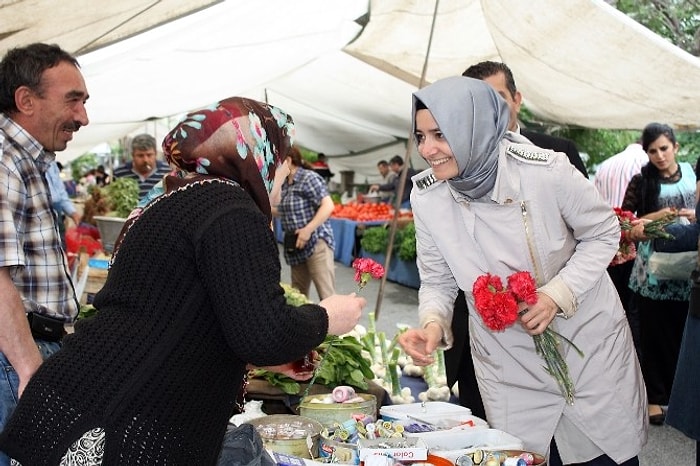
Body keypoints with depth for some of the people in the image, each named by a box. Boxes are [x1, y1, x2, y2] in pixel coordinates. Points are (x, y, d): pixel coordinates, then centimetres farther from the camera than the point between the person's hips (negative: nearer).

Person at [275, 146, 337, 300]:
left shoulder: (309, 178, -11)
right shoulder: (285, 184, 13)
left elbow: (328, 206, -19)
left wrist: (308, 229, -24)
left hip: (316, 243, -9)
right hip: (296, 246, 9)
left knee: (326, 295, -11)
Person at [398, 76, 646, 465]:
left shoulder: (545, 170, -23)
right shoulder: (426, 196, -14)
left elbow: (603, 233, -8)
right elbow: (437, 280, -3)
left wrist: (559, 293, -21)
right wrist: (433, 323, -24)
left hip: (589, 341, -1)